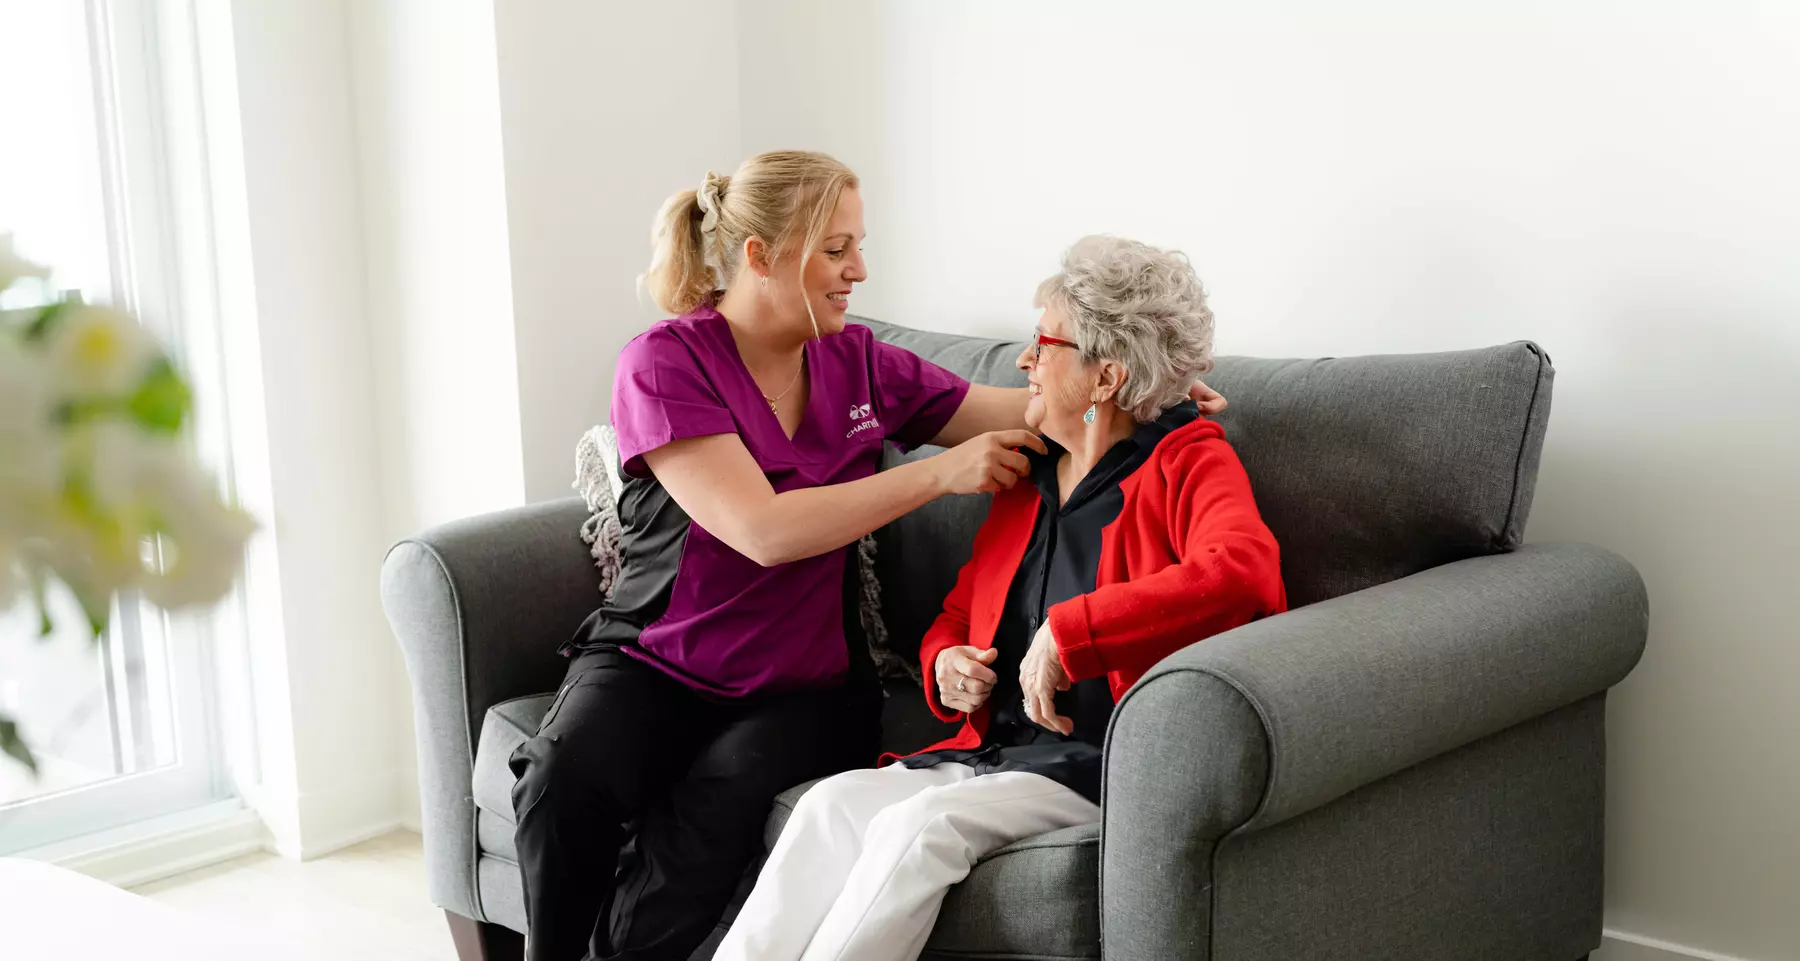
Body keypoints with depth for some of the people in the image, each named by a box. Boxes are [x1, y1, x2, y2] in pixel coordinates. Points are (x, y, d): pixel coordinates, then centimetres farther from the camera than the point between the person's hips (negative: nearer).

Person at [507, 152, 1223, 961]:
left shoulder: (859, 364, 6)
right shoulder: (663, 365, -9)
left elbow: (1022, 415, 15)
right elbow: (762, 531, -20)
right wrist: (940, 473, -18)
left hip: (802, 684, 2)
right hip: (652, 659, -2)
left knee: (719, 806, -31)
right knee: (567, 779, -32)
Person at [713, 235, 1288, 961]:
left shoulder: (1188, 462, -2)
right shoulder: (1027, 475, 18)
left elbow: (1244, 571, -25)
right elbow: (956, 615, 28)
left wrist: (1067, 632, -25)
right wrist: (945, 667, 3)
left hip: (1101, 764, -6)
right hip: (992, 751, 6)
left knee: (919, 826, -29)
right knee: (834, 804, -20)